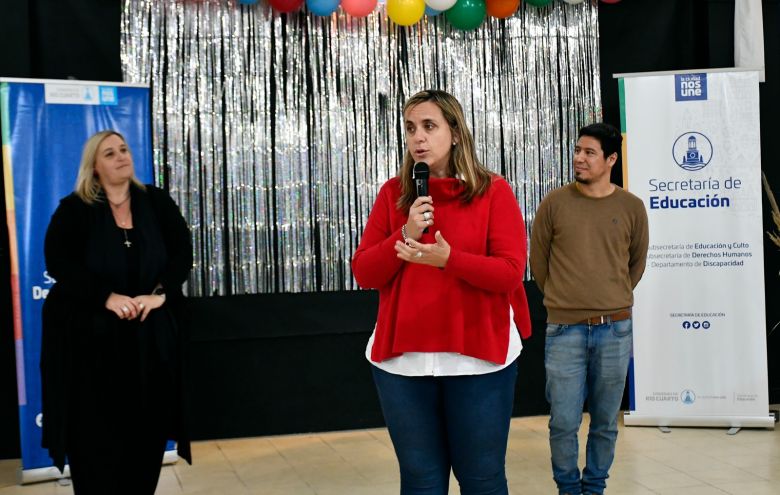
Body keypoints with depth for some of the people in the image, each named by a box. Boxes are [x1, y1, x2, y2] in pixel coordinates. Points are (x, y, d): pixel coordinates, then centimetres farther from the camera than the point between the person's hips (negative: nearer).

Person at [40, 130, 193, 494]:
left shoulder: (156, 202, 7)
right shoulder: (74, 209, 0)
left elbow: (182, 252, 1)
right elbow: (57, 262, -11)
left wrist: (160, 293, -16)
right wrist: (107, 297, -21)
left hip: (150, 334, 3)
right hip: (91, 334, -2)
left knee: (147, 426, 6)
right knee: (96, 430, 0)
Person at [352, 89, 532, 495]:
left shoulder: (493, 191, -2)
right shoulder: (393, 194, 6)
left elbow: (510, 273, -9)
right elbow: (363, 274, 2)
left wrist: (448, 258, -23)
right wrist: (405, 236, -13)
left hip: (479, 356, -2)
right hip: (402, 357, 3)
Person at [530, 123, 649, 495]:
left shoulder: (631, 207, 2)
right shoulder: (554, 203, -2)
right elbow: (538, 261, 7)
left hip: (615, 330, 1)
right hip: (565, 329, -1)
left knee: (605, 422, 10)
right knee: (564, 422, 2)